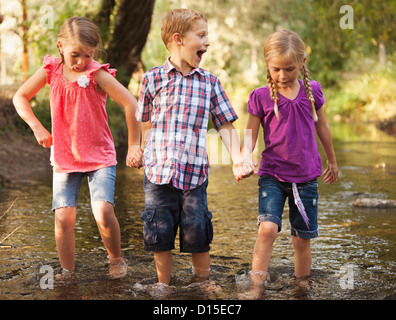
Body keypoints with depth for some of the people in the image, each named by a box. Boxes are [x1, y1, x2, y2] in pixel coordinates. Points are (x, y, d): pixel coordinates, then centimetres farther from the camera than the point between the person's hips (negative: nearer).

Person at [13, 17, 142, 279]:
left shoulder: (97, 73, -13)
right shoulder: (51, 70, -2)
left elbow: (131, 104, -18)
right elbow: (20, 97, 9)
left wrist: (134, 146, -15)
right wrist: (37, 127, -4)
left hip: (100, 156, -3)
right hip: (64, 157, 3)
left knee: (103, 213, -18)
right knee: (63, 217, -5)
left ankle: (116, 260, 8)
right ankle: (67, 272, 12)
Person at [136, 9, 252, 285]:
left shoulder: (210, 82, 7)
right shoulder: (153, 79, 3)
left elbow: (225, 126, 7)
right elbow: (146, 126, 11)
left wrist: (237, 159, -6)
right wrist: (143, 154, 5)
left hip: (194, 173, 1)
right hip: (158, 172, -1)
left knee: (197, 236, 2)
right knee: (160, 235, 5)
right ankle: (163, 288, 22)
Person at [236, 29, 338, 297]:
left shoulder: (312, 91, 1)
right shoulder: (260, 97, -5)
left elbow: (322, 127, 15)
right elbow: (250, 135, -3)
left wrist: (332, 161, 26)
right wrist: (245, 160, -23)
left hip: (306, 177, 2)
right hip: (272, 176, -2)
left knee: (302, 238, 9)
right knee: (268, 228, -23)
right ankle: (256, 288, -16)